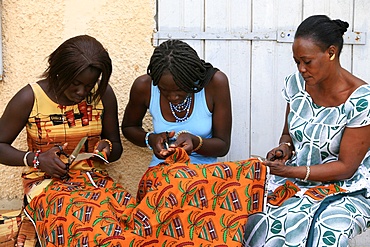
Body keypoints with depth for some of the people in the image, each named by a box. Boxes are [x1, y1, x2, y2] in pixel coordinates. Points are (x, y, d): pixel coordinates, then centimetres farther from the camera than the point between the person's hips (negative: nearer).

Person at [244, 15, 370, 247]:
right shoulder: (296, 84, 1)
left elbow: (346, 167, -14)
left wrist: (291, 171, -23)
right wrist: (285, 148, -8)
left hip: (347, 191, -4)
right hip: (294, 183, 4)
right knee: (258, 223, -26)